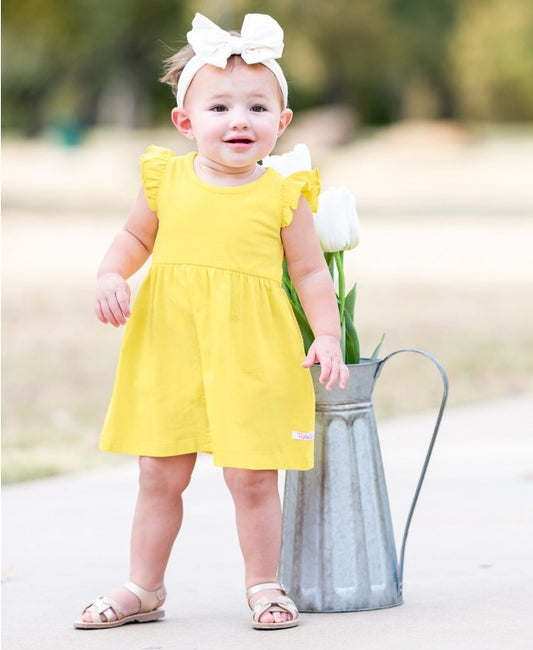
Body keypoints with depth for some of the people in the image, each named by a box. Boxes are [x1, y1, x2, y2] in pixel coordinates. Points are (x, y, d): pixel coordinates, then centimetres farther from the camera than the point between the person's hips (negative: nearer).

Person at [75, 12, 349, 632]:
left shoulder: (282, 195, -3)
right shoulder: (166, 179, 2)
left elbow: (311, 271, 3)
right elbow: (135, 237, 16)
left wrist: (328, 336, -8)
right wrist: (111, 276, -3)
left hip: (251, 355, -2)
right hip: (170, 349, 2)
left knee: (252, 477, 0)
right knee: (160, 475, 9)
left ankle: (263, 586, 18)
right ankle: (143, 588, 23)